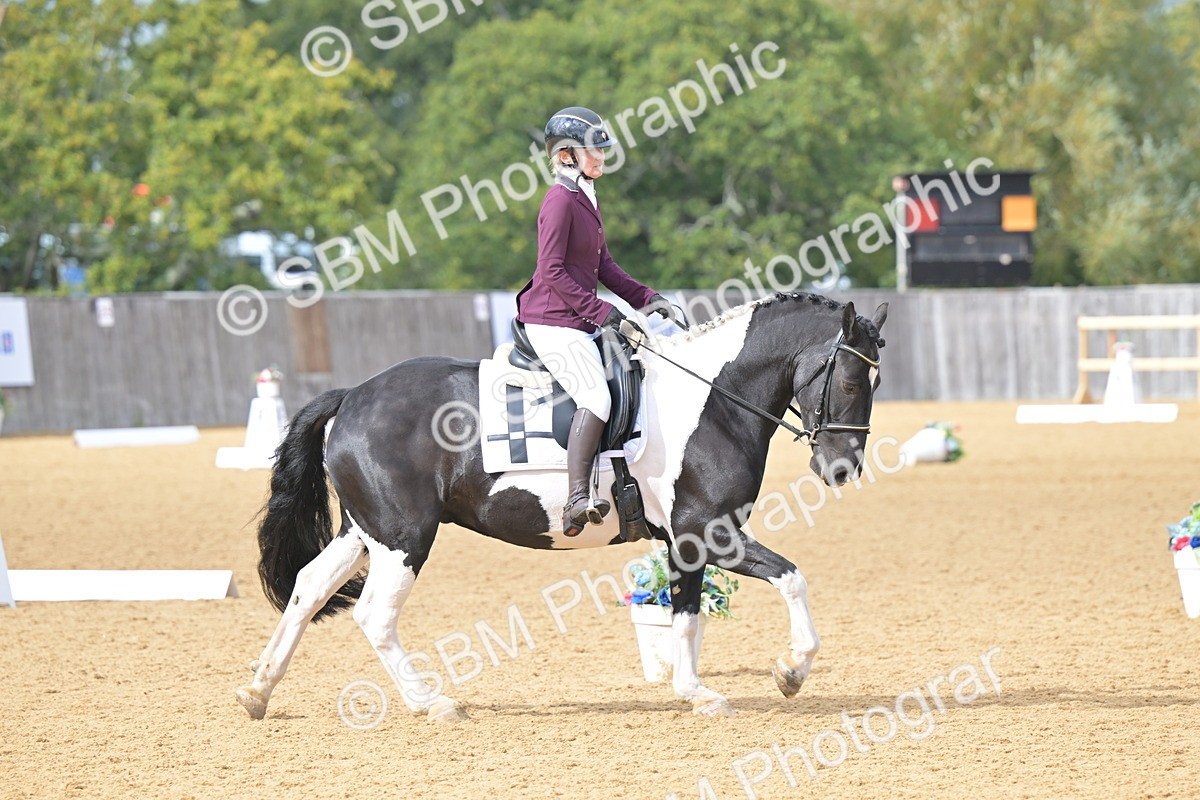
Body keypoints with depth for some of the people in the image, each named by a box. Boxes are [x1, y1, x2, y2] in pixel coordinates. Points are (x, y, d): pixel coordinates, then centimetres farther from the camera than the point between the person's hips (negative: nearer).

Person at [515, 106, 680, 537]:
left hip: (580, 323, 11)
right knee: (596, 397, -24)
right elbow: (553, 271, -20)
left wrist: (647, 299, 12)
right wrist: (600, 311, -23)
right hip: (554, 323, -11)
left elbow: (603, 265, 21)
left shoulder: (587, 198, 17)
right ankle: (577, 499, -30)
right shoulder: (560, 201, -13)